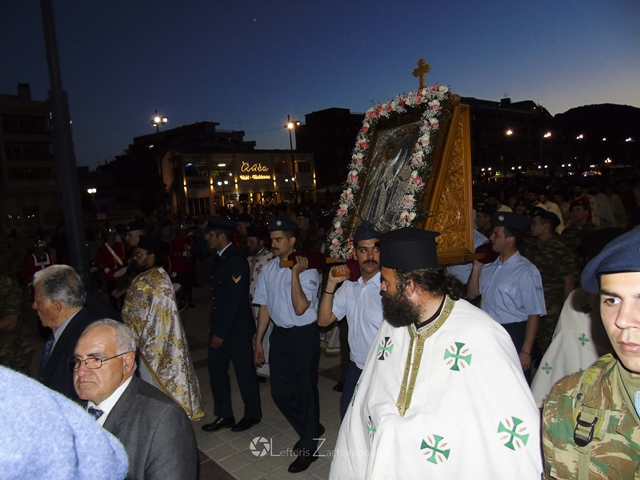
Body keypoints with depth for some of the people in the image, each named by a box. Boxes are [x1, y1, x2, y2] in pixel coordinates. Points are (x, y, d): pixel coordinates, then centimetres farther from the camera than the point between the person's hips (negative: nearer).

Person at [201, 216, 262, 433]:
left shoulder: (237, 260, -19)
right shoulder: (219, 258, 8)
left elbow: (235, 300, -22)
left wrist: (221, 332, -19)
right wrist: (213, 326, 10)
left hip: (237, 328, -8)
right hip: (219, 327, 8)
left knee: (245, 372, 8)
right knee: (216, 371, 14)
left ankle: (253, 414, 28)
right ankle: (224, 415, 31)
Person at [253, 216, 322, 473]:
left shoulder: (307, 270, -16)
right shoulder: (268, 269, 2)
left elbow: (300, 308, -25)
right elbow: (264, 306, 8)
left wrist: (295, 273, -28)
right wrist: (258, 342, 11)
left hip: (304, 336, -6)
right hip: (280, 335, 6)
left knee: (306, 391, 8)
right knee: (280, 392, 14)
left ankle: (308, 447, 29)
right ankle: (310, 430, 40)